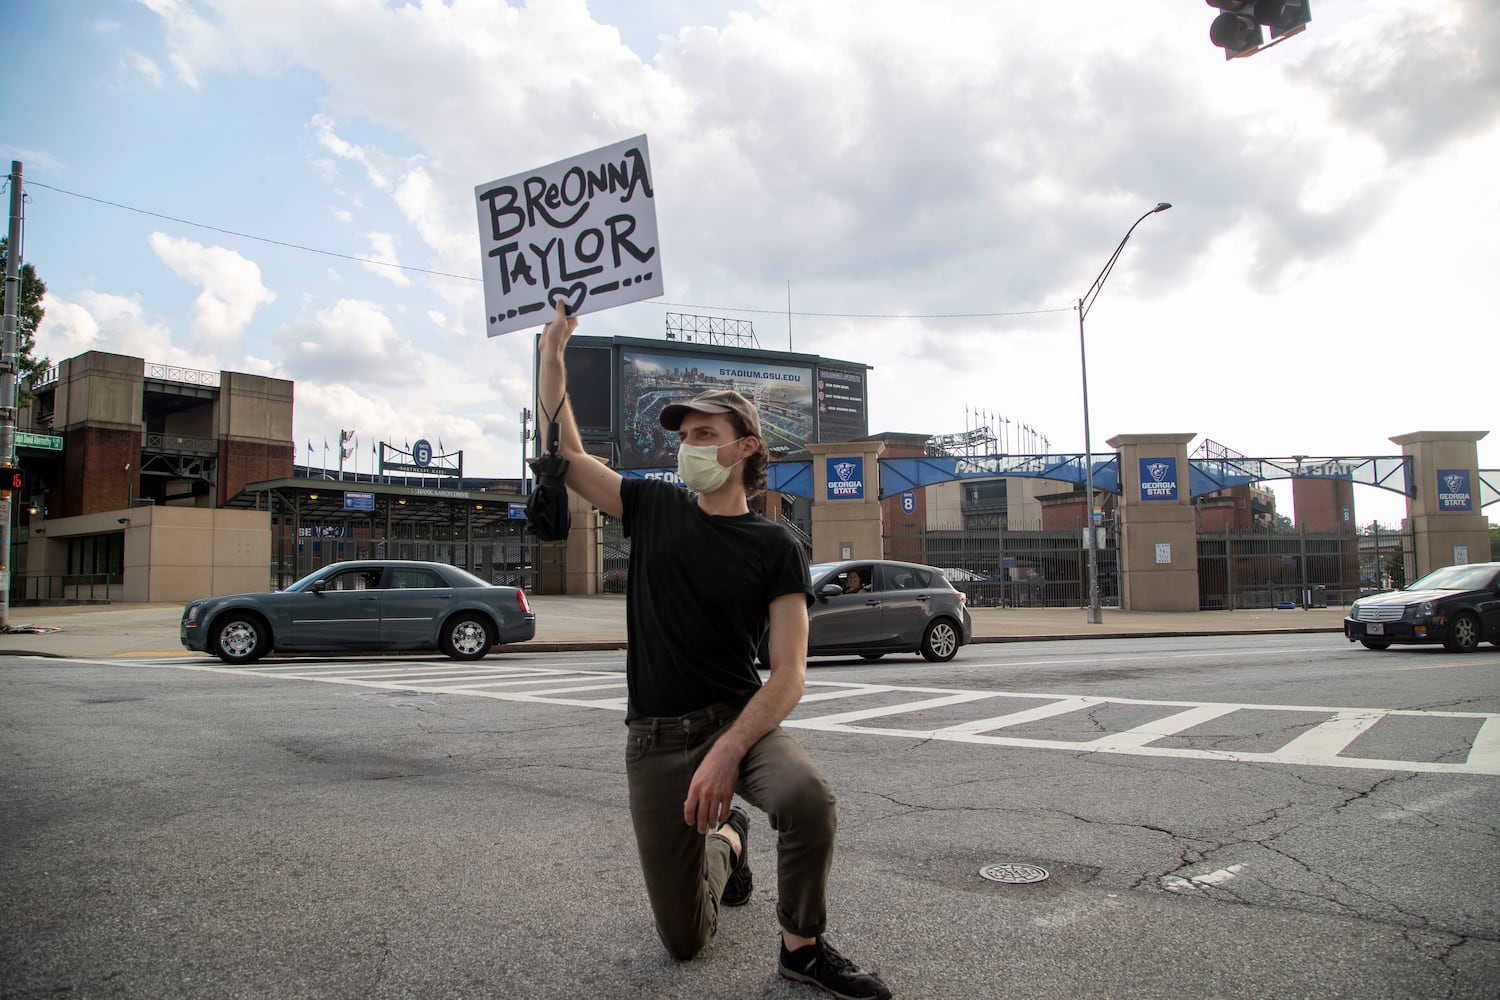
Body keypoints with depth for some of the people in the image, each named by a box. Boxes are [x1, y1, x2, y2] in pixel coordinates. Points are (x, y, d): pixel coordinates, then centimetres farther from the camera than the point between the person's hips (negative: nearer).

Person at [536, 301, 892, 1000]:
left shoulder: (774, 548, -5)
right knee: (684, 941, 2)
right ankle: (726, 841, 36)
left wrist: (728, 752, -27)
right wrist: (552, 351, 4)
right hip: (655, 736, 2)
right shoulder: (654, 509, 4)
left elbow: (788, 676, -12)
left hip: (739, 717, -2)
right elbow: (565, 455, 9)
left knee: (808, 797, -36)